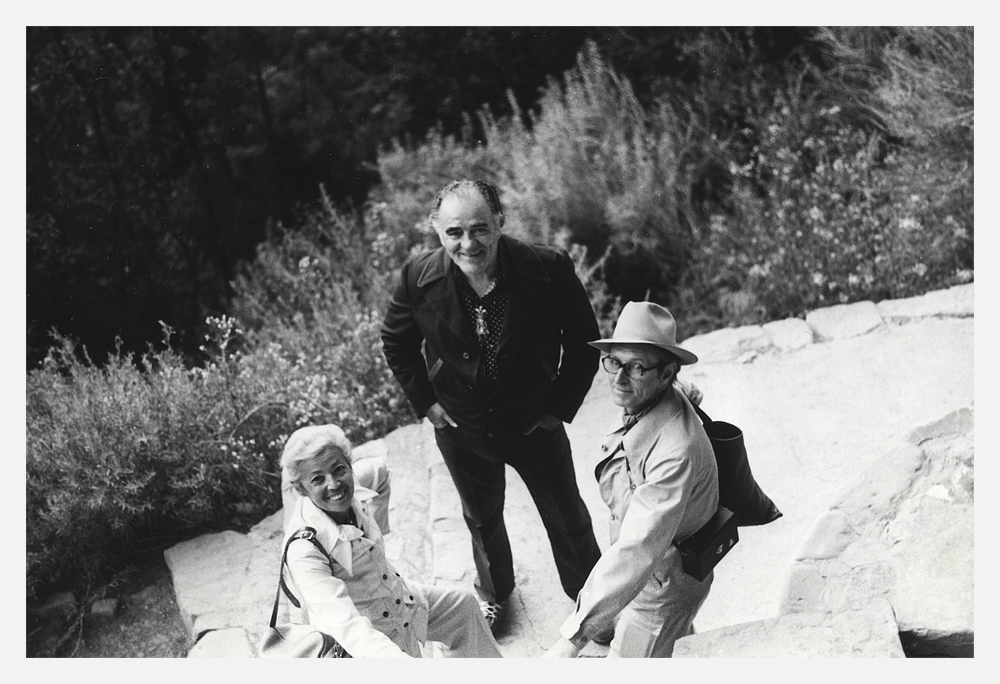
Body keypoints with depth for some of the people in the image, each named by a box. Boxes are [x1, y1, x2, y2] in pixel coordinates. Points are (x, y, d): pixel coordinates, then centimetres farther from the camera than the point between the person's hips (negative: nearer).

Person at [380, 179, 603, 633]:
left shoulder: (549, 270, -26)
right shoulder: (419, 278, -21)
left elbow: (583, 342, -10)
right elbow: (397, 344, 0)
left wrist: (560, 407, -9)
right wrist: (426, 403, -2)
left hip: (535, 424, -1)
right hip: (461, 430, 2)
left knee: (568, 520, 17)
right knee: (482, 521, 26)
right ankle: (494, 591, 55)